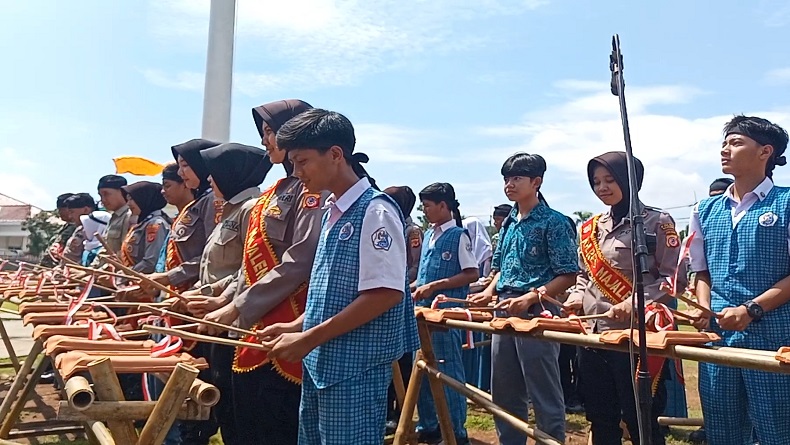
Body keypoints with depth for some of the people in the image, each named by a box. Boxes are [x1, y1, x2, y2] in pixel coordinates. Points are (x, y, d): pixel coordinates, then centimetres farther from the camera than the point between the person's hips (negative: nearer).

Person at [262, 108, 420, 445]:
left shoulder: (376, 211, -15)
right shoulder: (332, 213, 11)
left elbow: (386, 293, -22)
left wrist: (309, 339, -19)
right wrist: (297, 327, 6)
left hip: (355, 371, -8)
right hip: (320, 365, 9)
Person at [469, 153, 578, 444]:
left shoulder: (554, 223, -7)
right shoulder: (509, 223, 14)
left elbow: (568, 275, -11)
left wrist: (530, 298, -21)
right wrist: (490, 291, 3)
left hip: (538, 314, -7)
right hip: (505, 313, 8)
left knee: (544, 395, 0)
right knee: (503, 393, 14)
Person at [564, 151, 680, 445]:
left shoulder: (657, 222, -4)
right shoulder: (591, 227, 13)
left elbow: (673, 277, -8)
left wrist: (635, 302, -21)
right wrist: (578, 297, 2)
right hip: (593, 333, 6)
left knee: (640, 420, 2)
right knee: (599, 417, 14)